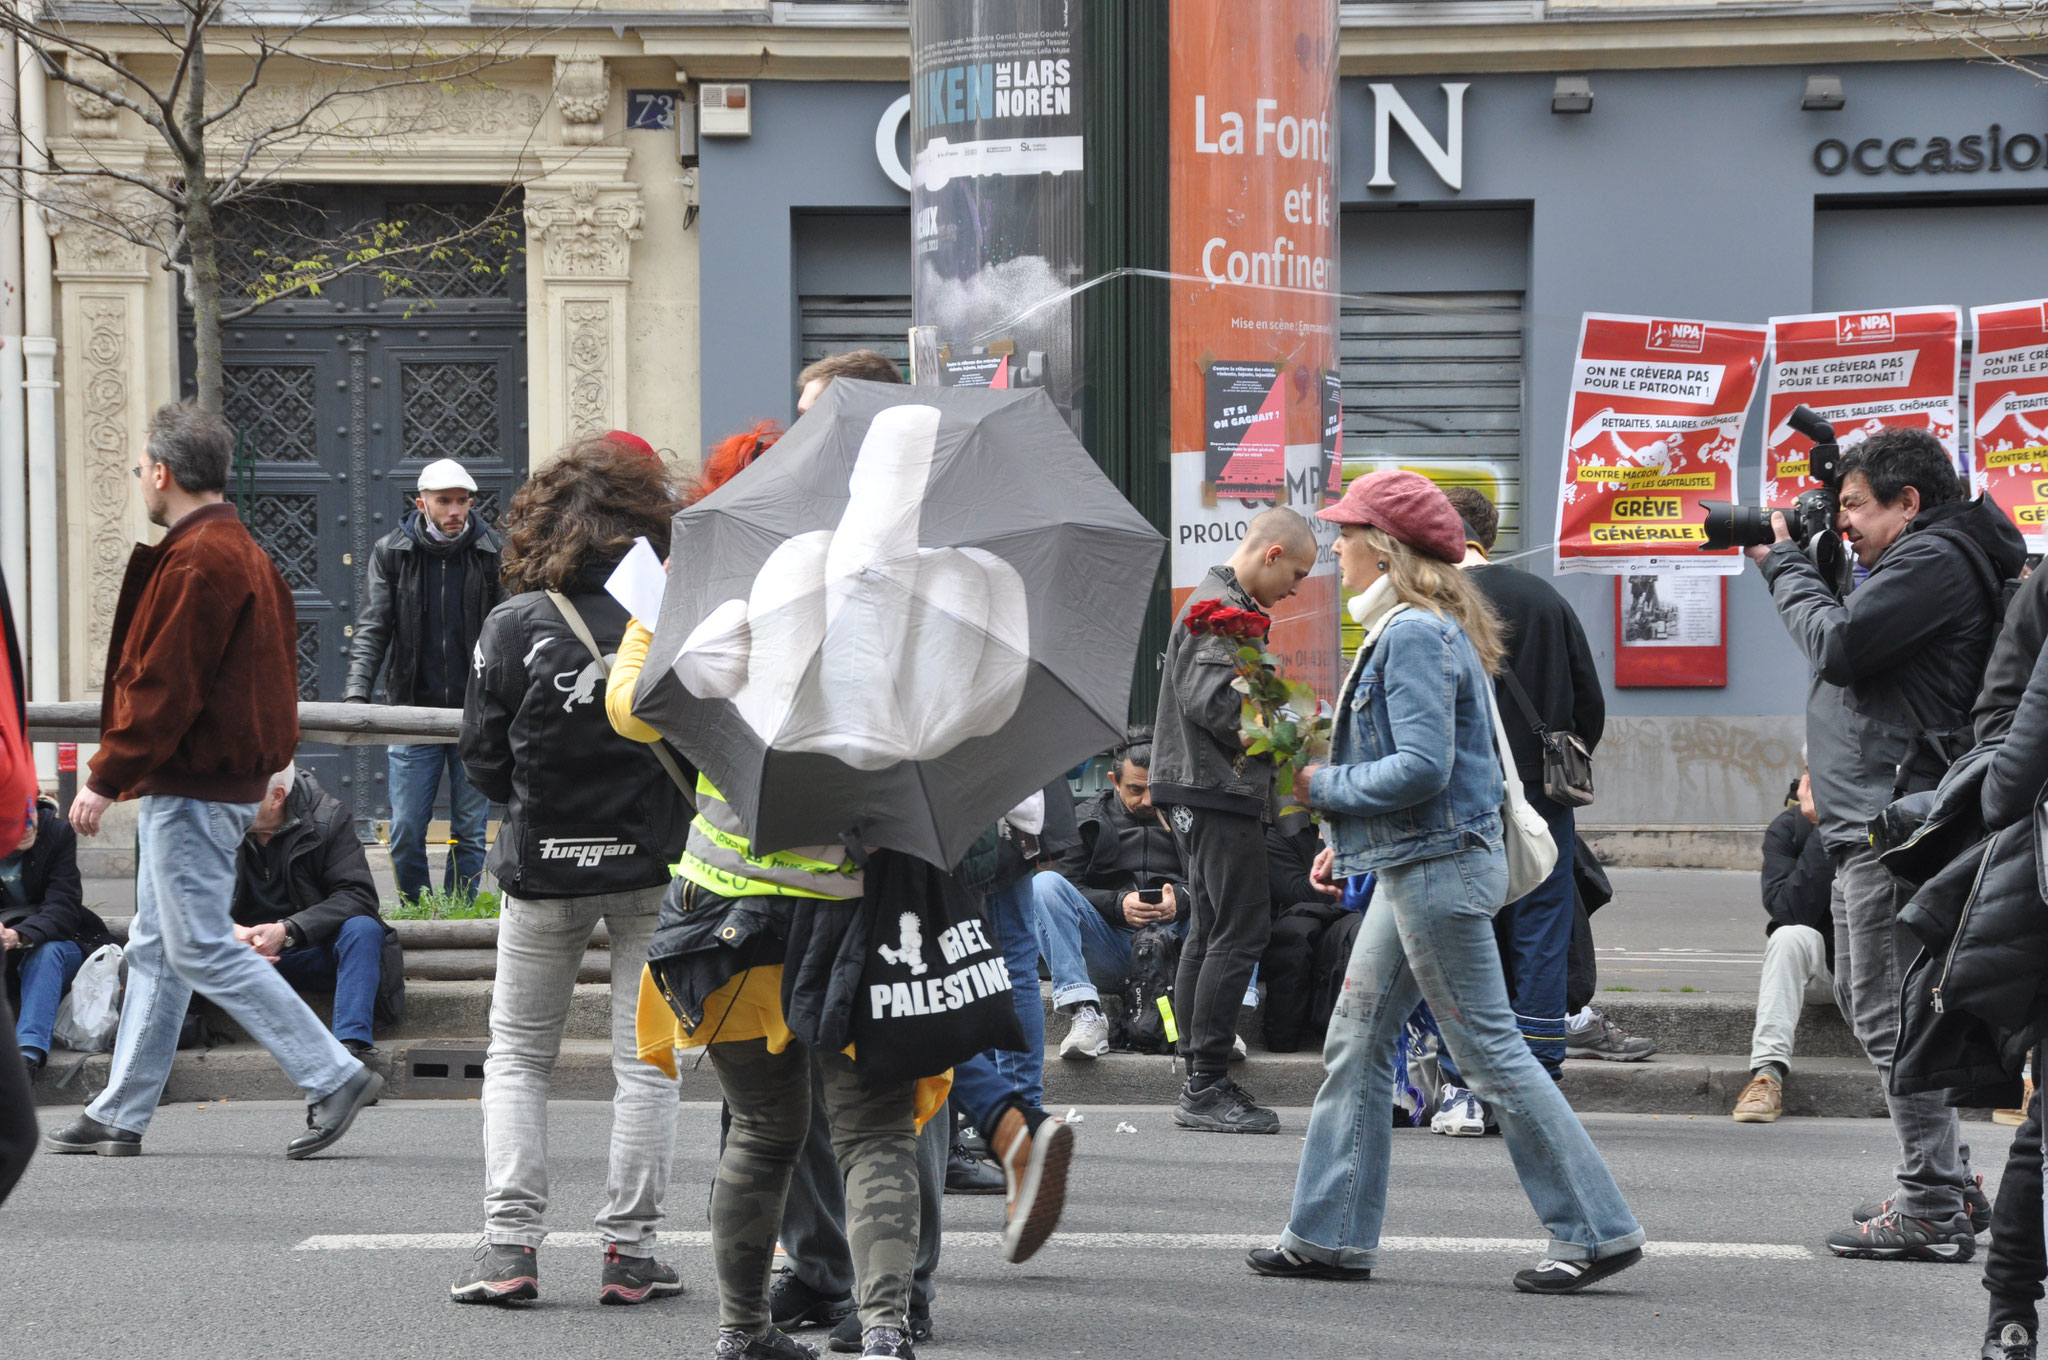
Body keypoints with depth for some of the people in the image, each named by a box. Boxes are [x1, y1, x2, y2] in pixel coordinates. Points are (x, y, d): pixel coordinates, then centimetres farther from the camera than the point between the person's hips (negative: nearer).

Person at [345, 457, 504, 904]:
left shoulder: (492, 552, 1)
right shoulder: (392, 552, 2)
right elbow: (372, 628, -1)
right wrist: (357, 693, -15)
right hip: (414, 714, 0)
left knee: (471, 831, 5)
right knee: (406, 832, 2)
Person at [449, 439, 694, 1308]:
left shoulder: (513, 625, -8)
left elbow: (484, 762, -3)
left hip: (544, 868, 0)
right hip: (654, 865, 0)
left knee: (518, 1056, 13)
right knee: (644, 1060, 9)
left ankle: (509, 1244, 3)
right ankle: (630, 1251, 8)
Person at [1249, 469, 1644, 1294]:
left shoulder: (1417, 635, -17)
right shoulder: (1412, 629, 15)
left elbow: (1422, 767, -25)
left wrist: (1324, 787, -13)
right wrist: (1349, 842, 17)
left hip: (1439, 868, -11)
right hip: (1414, 866, 11)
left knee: (1490, 1051, -6)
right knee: (1357, 1041, 12)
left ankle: (1596, 1232, -1)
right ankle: (1331, 1237, 16)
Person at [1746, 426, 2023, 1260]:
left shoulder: (1935, 560, -13)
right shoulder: (1921, 561, 20)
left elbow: (1836, 646, -19)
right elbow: (1850, 643, 20)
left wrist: (1786, 565, -7)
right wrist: (1792, 563, 11)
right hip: (1869, 818, 12)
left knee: (1890, 1014, -10)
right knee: (1866, 1000, 19)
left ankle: (1934, 1212, -9)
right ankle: (1949, 1182, 23)